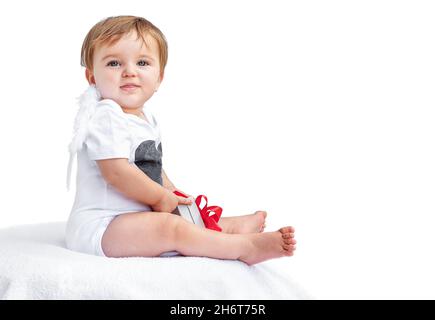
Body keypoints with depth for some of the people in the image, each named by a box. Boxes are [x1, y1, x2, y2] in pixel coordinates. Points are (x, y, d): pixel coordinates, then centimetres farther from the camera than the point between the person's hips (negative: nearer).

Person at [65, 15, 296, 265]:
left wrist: (174, 195, 14)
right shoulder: (104, 118, -19)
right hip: (100, 225, -11)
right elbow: (117, 172, -27)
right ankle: (245, 247, -22)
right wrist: (161, 197, -15)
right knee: (171, 226, -25)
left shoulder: (145, 118, 13)